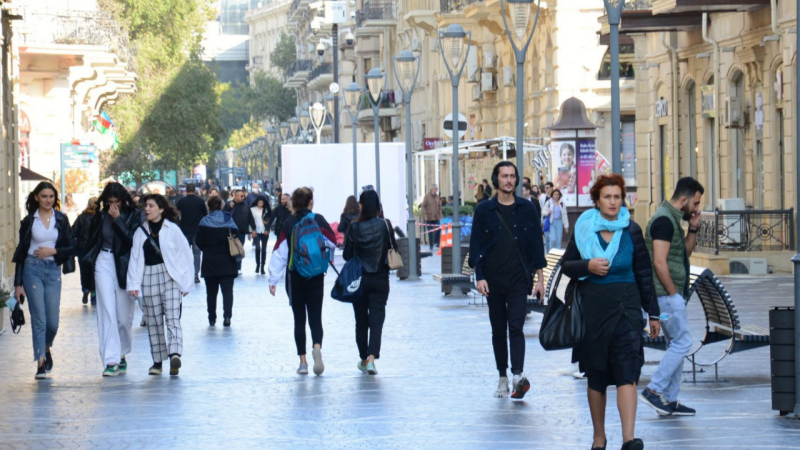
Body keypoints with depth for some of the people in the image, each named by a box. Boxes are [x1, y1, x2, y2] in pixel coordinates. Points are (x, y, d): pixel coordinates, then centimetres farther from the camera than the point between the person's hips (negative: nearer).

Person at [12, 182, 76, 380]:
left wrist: (53, 251, -11)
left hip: (53, 270, 1)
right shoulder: (29, 221, 4)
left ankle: (46, 348, 31)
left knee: (53, 321, 0)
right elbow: (21, 252, 6)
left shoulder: (61, 219, 6)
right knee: (39, 318, -8)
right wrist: (18, 283, 3)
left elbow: (72, 248, 7)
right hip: (32, 269, -1)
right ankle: (41, 362, -6)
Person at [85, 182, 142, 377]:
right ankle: (111, 360, -12)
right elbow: (92, 242, 14)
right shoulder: (100, 216, 7)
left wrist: (118, 220, -15)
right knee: (107, 312, -8)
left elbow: (132, 240, -14)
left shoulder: (134, 215, -1)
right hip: (104, 264, 1)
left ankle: (121, 354, 25)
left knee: (124, 315, 5)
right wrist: (91, 262, 2)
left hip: (124, 265, -1)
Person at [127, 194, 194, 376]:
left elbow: (185, 255, -1)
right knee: (153, 320, 7)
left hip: (170, 277, -4)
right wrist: (133, 283, -3)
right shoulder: (141, 231, 9)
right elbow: (135, 258, 6)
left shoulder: (172, 229, -2)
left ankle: (175, 354, -31)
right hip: (149, 278, 4)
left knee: (172, 317, -16)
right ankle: (157, 360, 14)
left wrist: (186, 283, -3)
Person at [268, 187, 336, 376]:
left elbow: (280, 252, -6)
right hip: (316, 277, 0)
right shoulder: (318, 220, -4)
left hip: (294, 277, 0)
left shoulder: (288, 224, -4)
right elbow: (333, 242, -1)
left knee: (299, 320, 9)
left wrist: (273, 279, -4)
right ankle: (317, 347, -27)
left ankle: (303, 361, 7)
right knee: (315, 318, 2)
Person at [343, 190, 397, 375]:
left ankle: (364, 359, 24)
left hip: (359, 279, 0)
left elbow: (347, 255, -5)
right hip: (380, 279, 0)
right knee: (377, 319, -1)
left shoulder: (355, 227, -10)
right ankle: (372, 358, -18)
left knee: (361, 320, 14)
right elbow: (394, 250, -2)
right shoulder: (385, 225, -7)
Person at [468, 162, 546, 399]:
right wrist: (479, 277, -6)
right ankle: (503, 378, 15)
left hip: (519, 279, -1)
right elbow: (476, 246, 3)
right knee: (498, 329, 7)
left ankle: (518, 376, -23)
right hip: (493, 279, 1)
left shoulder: (526, 209, 5)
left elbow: (536, 244, 8)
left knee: (516, 327, -13)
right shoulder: (484, 210, 4)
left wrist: (539, 278, 5)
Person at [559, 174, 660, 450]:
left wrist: (653, 313, 8)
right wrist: (587, 266, -14)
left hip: (625, 307, -1)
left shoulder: (631, 231, 3)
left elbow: (644, 273, 7)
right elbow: (566, 264, 7)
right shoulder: (584, 228, 3)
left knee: (626, 372, -14)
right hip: (592, 309, 1)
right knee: (595, 376, 9)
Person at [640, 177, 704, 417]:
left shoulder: (672, 219, 16)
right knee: (682, 343, -10)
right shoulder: (664, 220, -16)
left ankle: (670, 400, 13)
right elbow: (659, 262, -22)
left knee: (676, 344, 11)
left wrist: (692, 228, 11)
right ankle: (653, 390, -8)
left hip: (672, 294, 11)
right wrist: (673, 293, -16)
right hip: (666, 293, -11)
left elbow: (685, 253, 24)